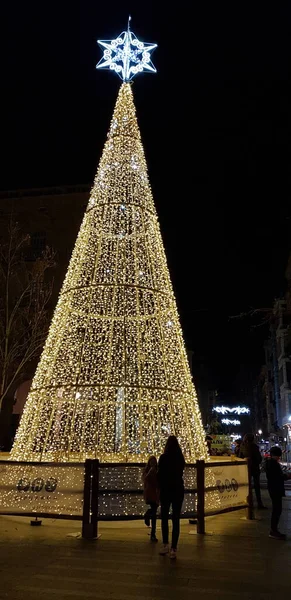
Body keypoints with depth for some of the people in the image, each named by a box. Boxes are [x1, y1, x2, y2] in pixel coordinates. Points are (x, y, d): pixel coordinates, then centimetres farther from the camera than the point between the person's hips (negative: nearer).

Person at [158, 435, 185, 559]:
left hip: (166, 490, -2)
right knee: (176, 519, 4)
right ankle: (173, 549, 1)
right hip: (178, 490, 2)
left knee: (164, 518, 14)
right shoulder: (181, 458, -1)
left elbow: (159, 475, -7)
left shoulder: (163, 457, -12)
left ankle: (165, 545, 13)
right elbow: (180, 473, 11)